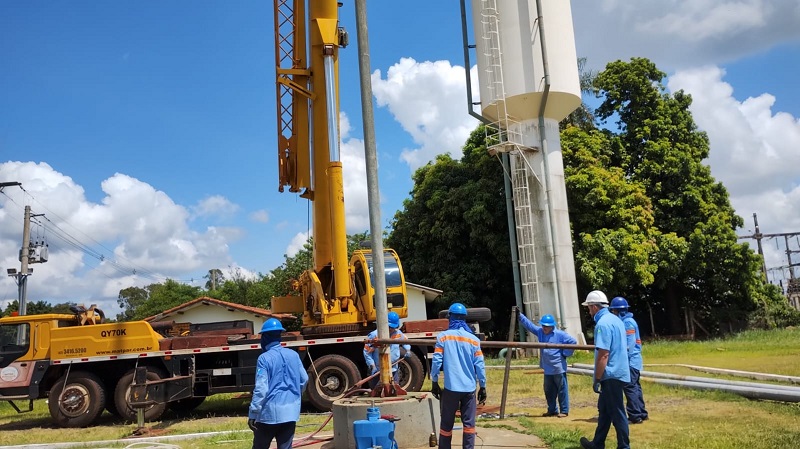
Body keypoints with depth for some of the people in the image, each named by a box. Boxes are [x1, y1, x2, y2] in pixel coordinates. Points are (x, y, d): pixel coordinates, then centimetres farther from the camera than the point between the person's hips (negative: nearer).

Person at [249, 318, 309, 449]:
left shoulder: (264, 358, -11)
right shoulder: (293, 355, 5)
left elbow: (261, 389, -15)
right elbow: (304, 379, 13)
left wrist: (252, 414, -10)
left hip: (270, 411, -4)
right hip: (290, 411, 4)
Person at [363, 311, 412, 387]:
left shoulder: (398, 334, 0)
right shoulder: (375, 335, -16)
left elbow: (405, 340, 23)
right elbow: (367, 351, -12)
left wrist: (407, 350, 4)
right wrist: (371, 364, -18)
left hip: (393, 370, 4)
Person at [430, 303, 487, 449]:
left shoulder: (443, 336, -1)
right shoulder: (473, 339, 3)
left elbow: (436, 361, -3)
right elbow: (479, 365, 2)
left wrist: (434, 382, 6)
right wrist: (483, 387, 10)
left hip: (451, 388, -1)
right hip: (469, 388, 1)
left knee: (446, 423, 9)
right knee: (469, 423, 6)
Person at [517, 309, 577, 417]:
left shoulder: (560, 334, -12)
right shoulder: (540, 332, 4)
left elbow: (573, 342, -13)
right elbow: (529, 324, 4)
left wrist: (565, 353, -12)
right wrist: (520, 316, -6)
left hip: (559, 369, -6)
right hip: (547, 369, 7)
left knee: (562, 390, 3)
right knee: (549, 391, 14)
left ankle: (564, 411, 12)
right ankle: (552, 410, 26)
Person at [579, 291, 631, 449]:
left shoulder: (602, 323, -18)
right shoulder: (615, 319, 11)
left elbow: (603, 355, -23)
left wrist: (597, 379, -18)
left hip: (611, 375, -10)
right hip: (617, 372, 10)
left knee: (617, 413, 0)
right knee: (604, 409, 17)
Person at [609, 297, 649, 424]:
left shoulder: (628, 322, -15)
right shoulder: (624, 321, 15)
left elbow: (630, 344, -20)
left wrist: (624, 360, -21)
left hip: (630, 361, -10)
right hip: (632, 361, 10)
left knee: (630, 387, -7)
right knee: (635, 387, 14)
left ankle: (635, 416, -5)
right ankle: (642, 414, 21)